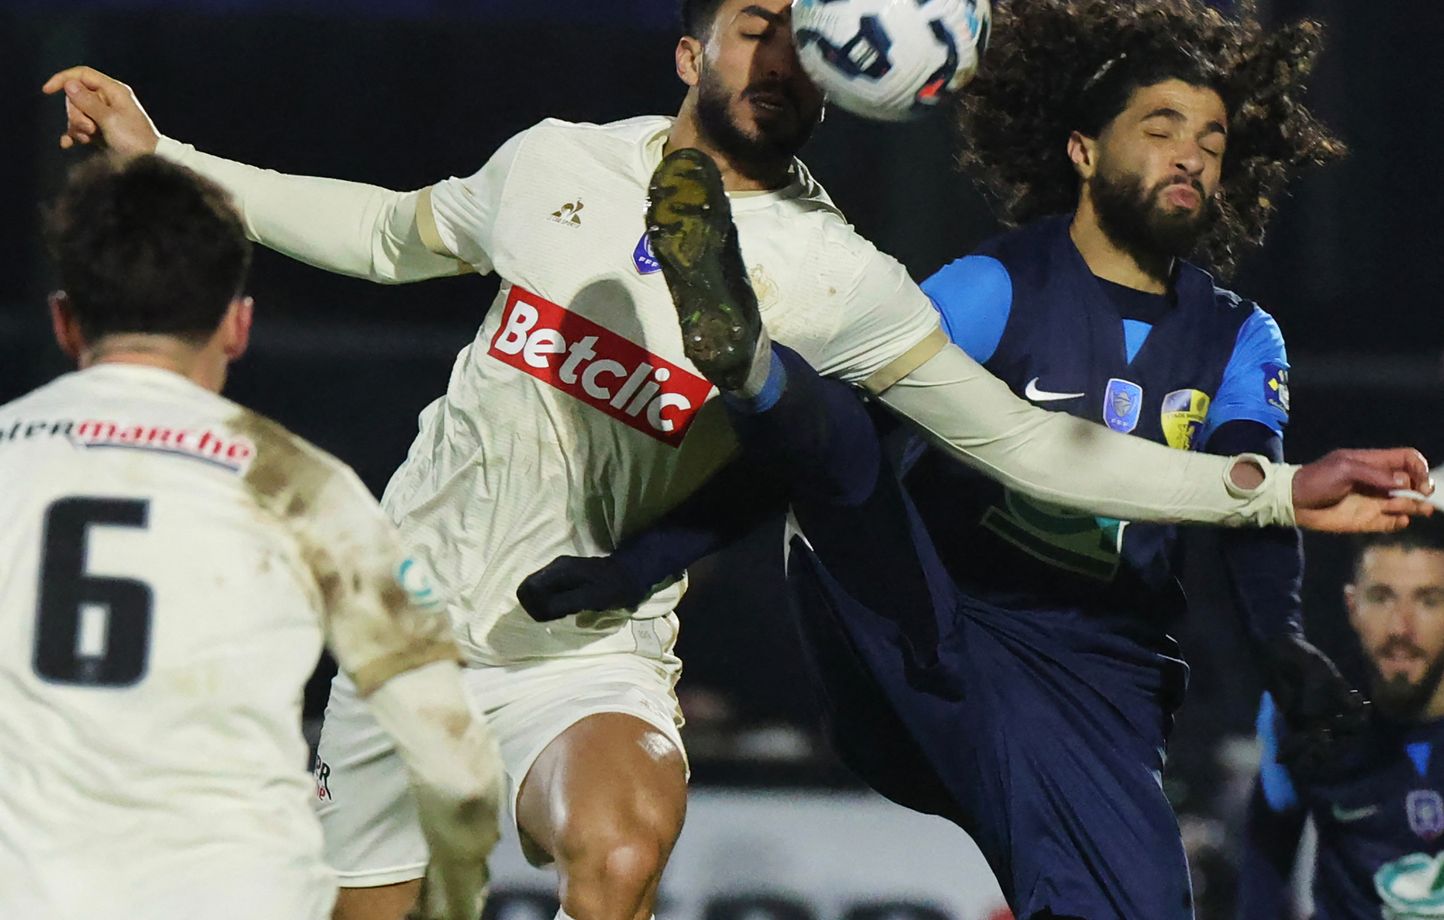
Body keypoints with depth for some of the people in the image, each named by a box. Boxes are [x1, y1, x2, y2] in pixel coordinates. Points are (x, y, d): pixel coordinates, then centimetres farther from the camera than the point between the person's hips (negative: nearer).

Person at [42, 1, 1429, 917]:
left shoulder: (828, 274, -7)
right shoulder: (553, 163, 2)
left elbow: (1020, 441, -9)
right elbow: (389, 233, 21)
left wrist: (1274, 489, -18)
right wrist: (159, 157, 21)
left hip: (593, 653, -3)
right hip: (411, 621, 3)